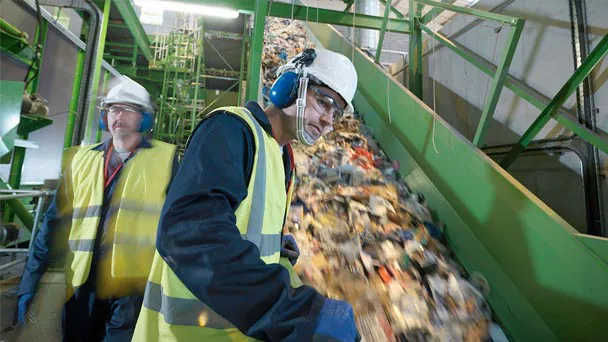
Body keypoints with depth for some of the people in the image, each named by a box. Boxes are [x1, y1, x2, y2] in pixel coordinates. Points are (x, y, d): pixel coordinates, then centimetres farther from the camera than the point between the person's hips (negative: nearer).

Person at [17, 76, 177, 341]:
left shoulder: (164, 159, -2)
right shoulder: (82, 159, 9)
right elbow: (56, 221, 10)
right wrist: (31, 281, 6)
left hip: (133, 287, -4)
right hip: (82, 286, 4)